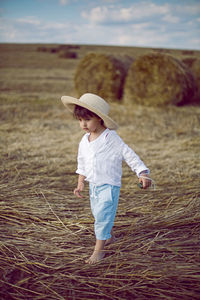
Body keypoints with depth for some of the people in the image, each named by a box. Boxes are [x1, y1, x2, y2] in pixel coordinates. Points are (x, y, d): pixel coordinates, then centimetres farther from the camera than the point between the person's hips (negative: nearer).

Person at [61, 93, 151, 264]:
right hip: (93, 185, 7)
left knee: (102, 215, -10)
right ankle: (110, 236, 44)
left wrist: (143, 173, -18)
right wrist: (80, 184, 12)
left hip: (109, 185, -7)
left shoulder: (112, 138, -15)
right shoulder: (84, 141, 4)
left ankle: (99, 249, 4)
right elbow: (82, 165, 16)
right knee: (98, 214, 20)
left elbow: (130, 155, -12)